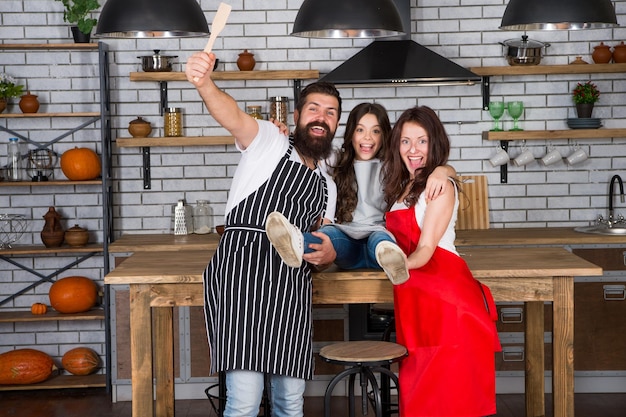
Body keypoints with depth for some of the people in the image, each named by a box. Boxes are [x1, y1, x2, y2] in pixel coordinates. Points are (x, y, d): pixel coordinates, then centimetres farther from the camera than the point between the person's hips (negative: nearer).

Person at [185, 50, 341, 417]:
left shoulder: (325, 184, 26)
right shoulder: (269, 142, 8)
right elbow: (233, 116, -13)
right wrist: (205, 84, -36)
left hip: (292, 286, 6)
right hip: (242, 274, -6)